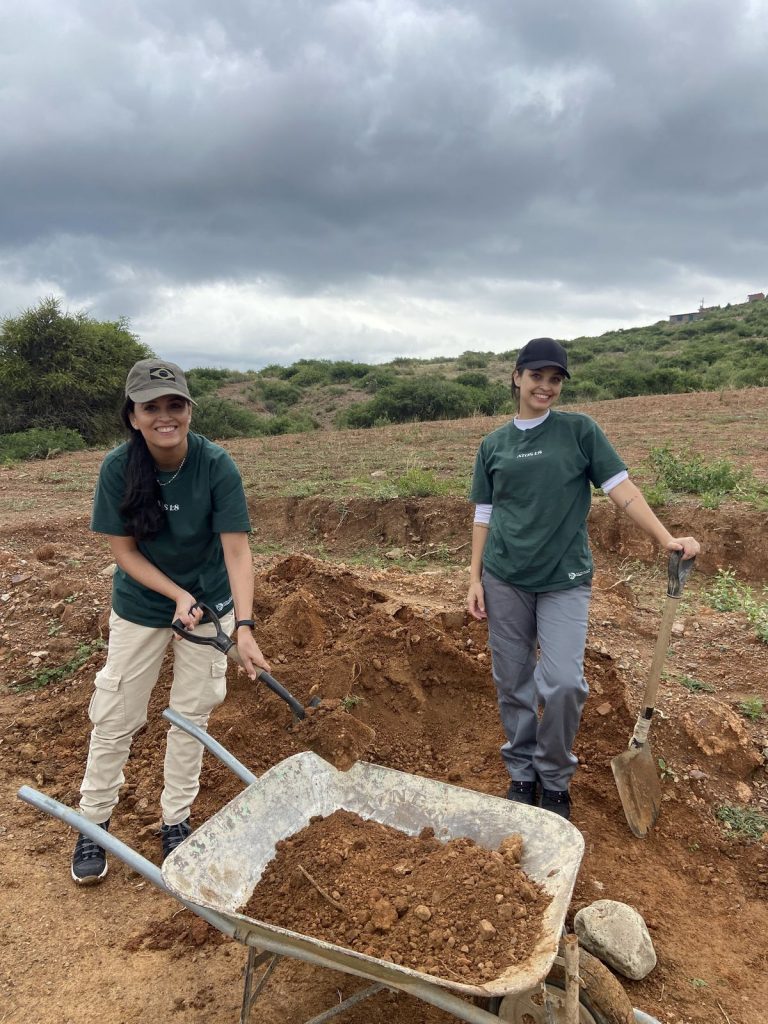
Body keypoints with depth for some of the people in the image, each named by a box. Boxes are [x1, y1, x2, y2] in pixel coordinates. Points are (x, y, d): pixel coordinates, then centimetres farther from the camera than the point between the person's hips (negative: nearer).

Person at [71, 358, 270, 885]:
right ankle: (93, 824, 30)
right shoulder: (118, 467, -19)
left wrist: (244, 626, -34)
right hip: (139, 607, 1)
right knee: (115, 718, 8)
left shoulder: (216, 465, -23)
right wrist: (178, 595, -22)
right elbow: (123, 550, -11)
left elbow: (237, 550, -25)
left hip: (208, 605, 0)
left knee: (191, 715, 10)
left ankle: (176, 821, 30)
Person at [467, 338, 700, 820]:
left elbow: (621, 487, -1)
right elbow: (484, 515, 11)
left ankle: (555, 778, 15)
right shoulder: (493, 445, 8)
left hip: (564, 579, -2)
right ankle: (522, 772, 27)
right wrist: (475, 578, 6)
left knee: (563, 683, -10)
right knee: (513, 683, 7)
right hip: (505, 579, 2)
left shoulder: (580, 430, 2)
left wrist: (666, 537, -12)